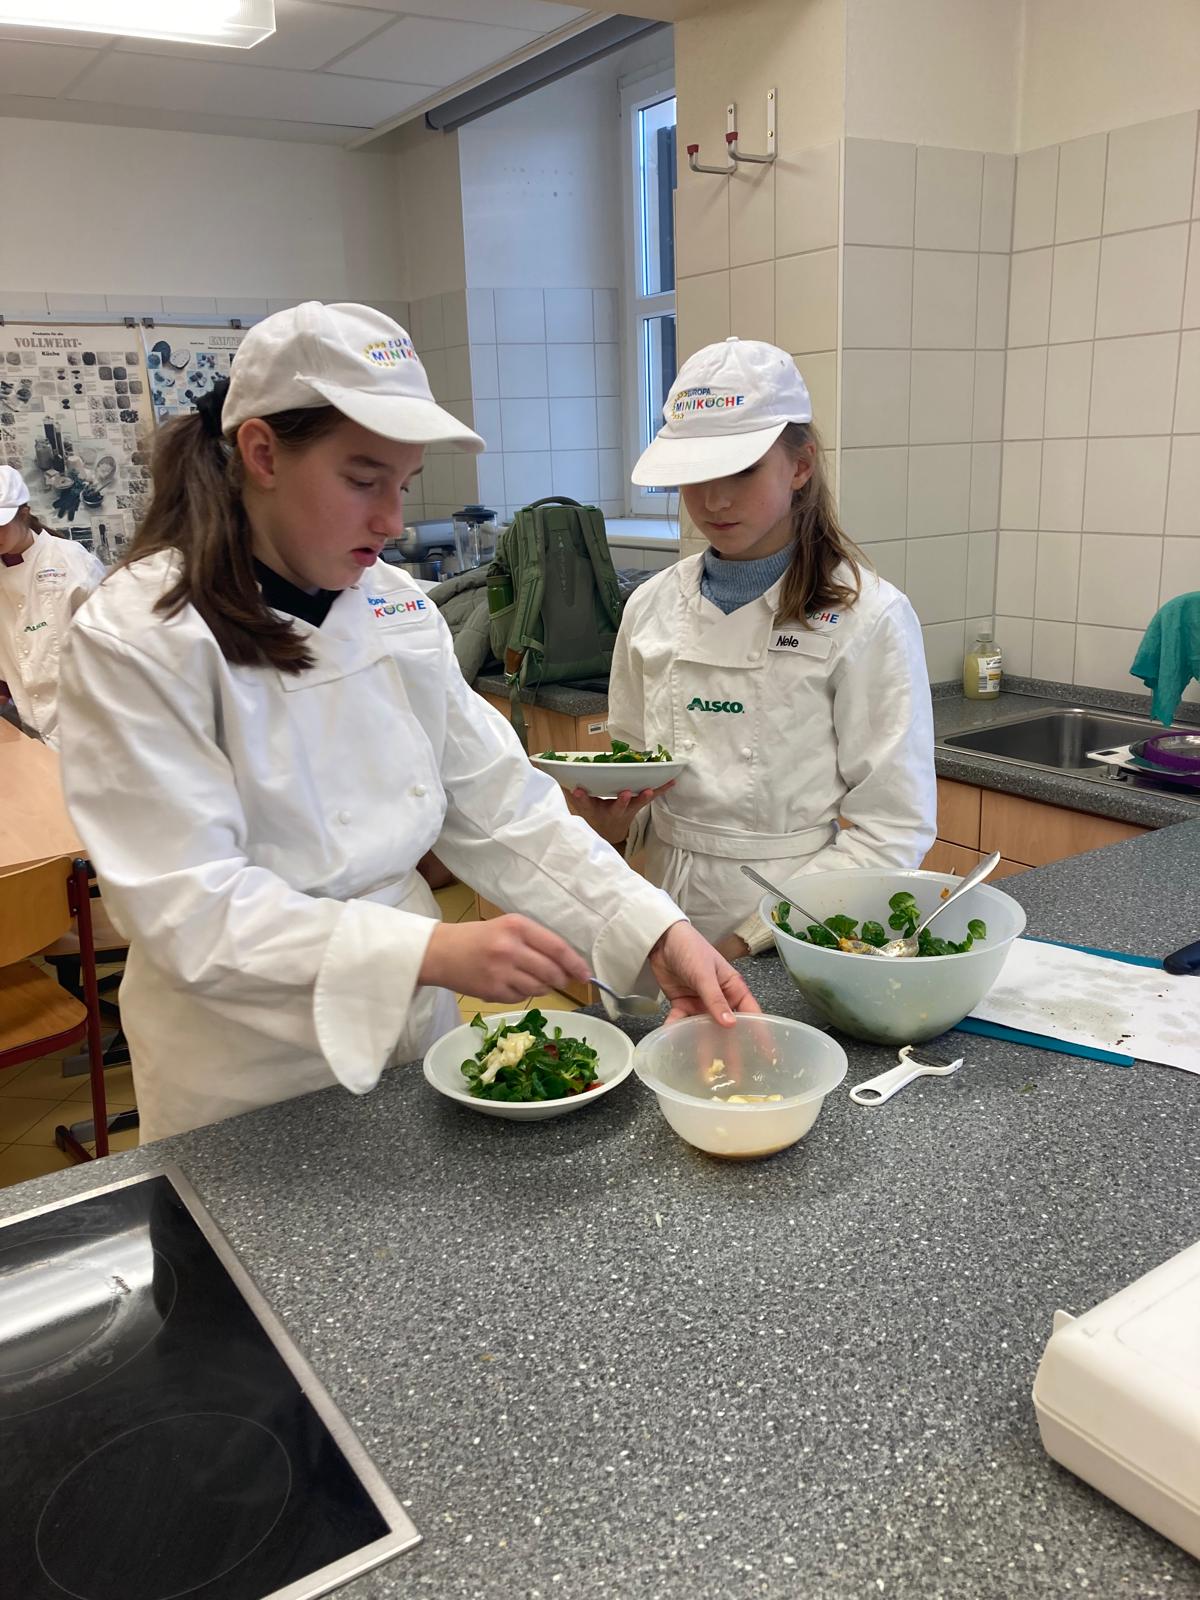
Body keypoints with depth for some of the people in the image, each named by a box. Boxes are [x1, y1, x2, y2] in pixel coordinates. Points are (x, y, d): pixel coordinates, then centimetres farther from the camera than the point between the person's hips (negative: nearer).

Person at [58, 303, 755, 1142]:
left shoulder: (397, 610, -3)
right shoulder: (137, 639, -19)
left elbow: (503, 809, -4)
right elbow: (191, 909, -25)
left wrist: (659, 933, -16)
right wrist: (437, 952, -35)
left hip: (415, 1049, 5)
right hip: (249, 1103, -5)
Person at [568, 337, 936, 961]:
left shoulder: (870, 618, -9)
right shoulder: (652, 606, 4)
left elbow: (894, 829, -10)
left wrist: (754, 938, -14)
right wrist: (615, 817, -7)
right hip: (674, 928, 3)